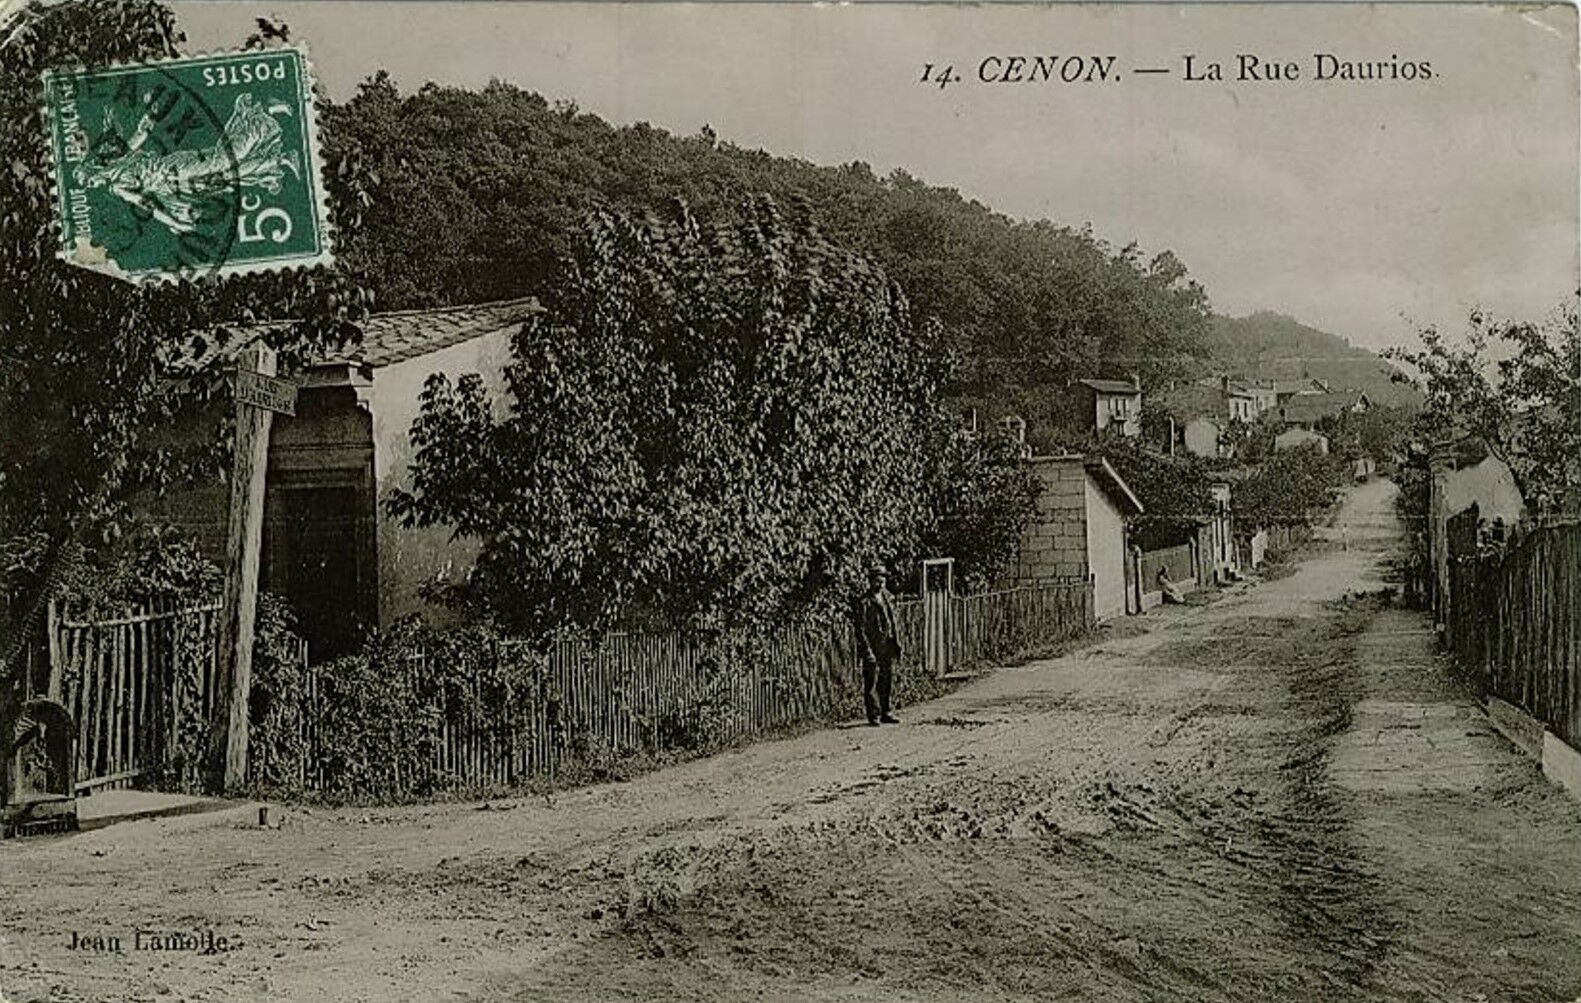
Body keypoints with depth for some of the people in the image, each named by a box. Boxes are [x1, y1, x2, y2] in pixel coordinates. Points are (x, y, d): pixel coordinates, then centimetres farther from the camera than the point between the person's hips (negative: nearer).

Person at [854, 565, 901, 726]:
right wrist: (867, 651, -17)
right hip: (873, 647, -7)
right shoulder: (864, 602, -10)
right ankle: (873, 716, 2)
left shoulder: (887, 597, 11)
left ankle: (885, 713, 21)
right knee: (871, 683, -3)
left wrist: (897, 643, 14)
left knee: (887, 681, 12)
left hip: (888, 646, 7)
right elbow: (860, 629, -12)